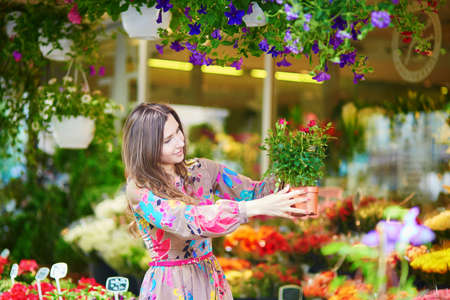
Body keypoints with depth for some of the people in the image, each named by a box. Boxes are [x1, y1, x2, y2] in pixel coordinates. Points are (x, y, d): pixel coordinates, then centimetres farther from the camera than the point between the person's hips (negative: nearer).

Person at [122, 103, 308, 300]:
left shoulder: (202, 170, 2)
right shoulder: (139, 190, -16)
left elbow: (254, 192, 3)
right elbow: (189, 221, -30)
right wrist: (259, 207, -35)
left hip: (211, 281, 5)